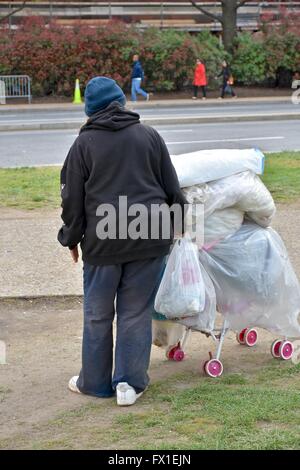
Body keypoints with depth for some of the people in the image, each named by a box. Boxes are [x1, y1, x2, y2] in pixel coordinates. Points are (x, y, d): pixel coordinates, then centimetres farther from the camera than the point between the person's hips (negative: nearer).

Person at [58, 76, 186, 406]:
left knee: (98, 314, 11)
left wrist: (72, 239, 14)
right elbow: (172, 189, 9)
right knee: (136, 313, 8)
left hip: (103, 242, -2)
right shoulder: (149, 136, 6)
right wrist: (176, 223, 23)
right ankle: (130, 382, 9)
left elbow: (72, 199, 2)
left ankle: (95, 382, 22)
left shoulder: (84, 144, 0)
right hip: (150, 241, 2)